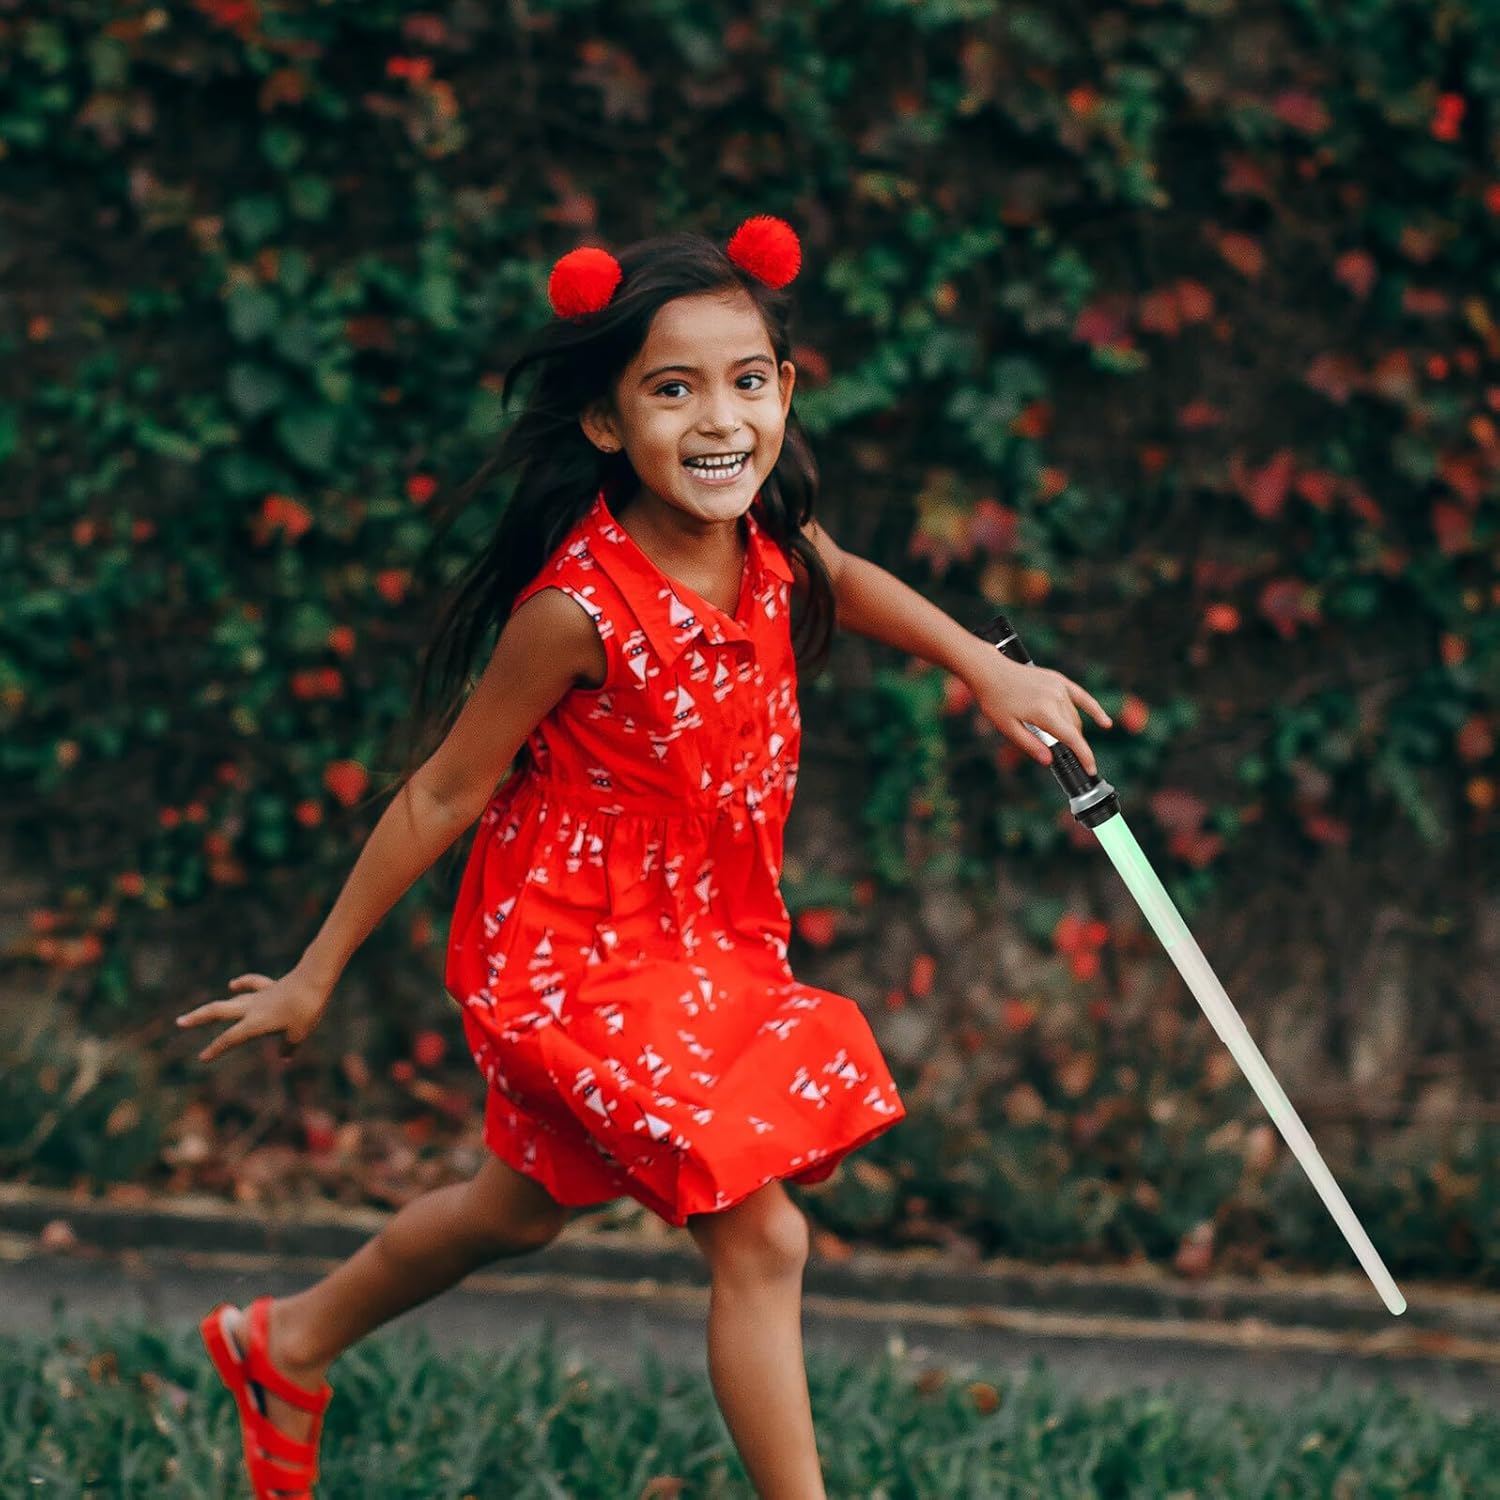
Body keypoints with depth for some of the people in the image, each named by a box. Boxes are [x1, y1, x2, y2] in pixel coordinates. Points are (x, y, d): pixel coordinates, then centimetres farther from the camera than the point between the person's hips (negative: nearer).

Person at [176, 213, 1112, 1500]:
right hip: (582, 955, -8)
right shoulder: (580, 609, -29)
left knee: (526, 1208, 25)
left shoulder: (770, 546, -11)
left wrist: (989, 672, 10)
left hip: (708, 942, 8)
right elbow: (444, 795, -18)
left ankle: (289, 1346, 49)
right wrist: (317, 975, -10)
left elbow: (842, 579, 17)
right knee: (759, 1239, -12)